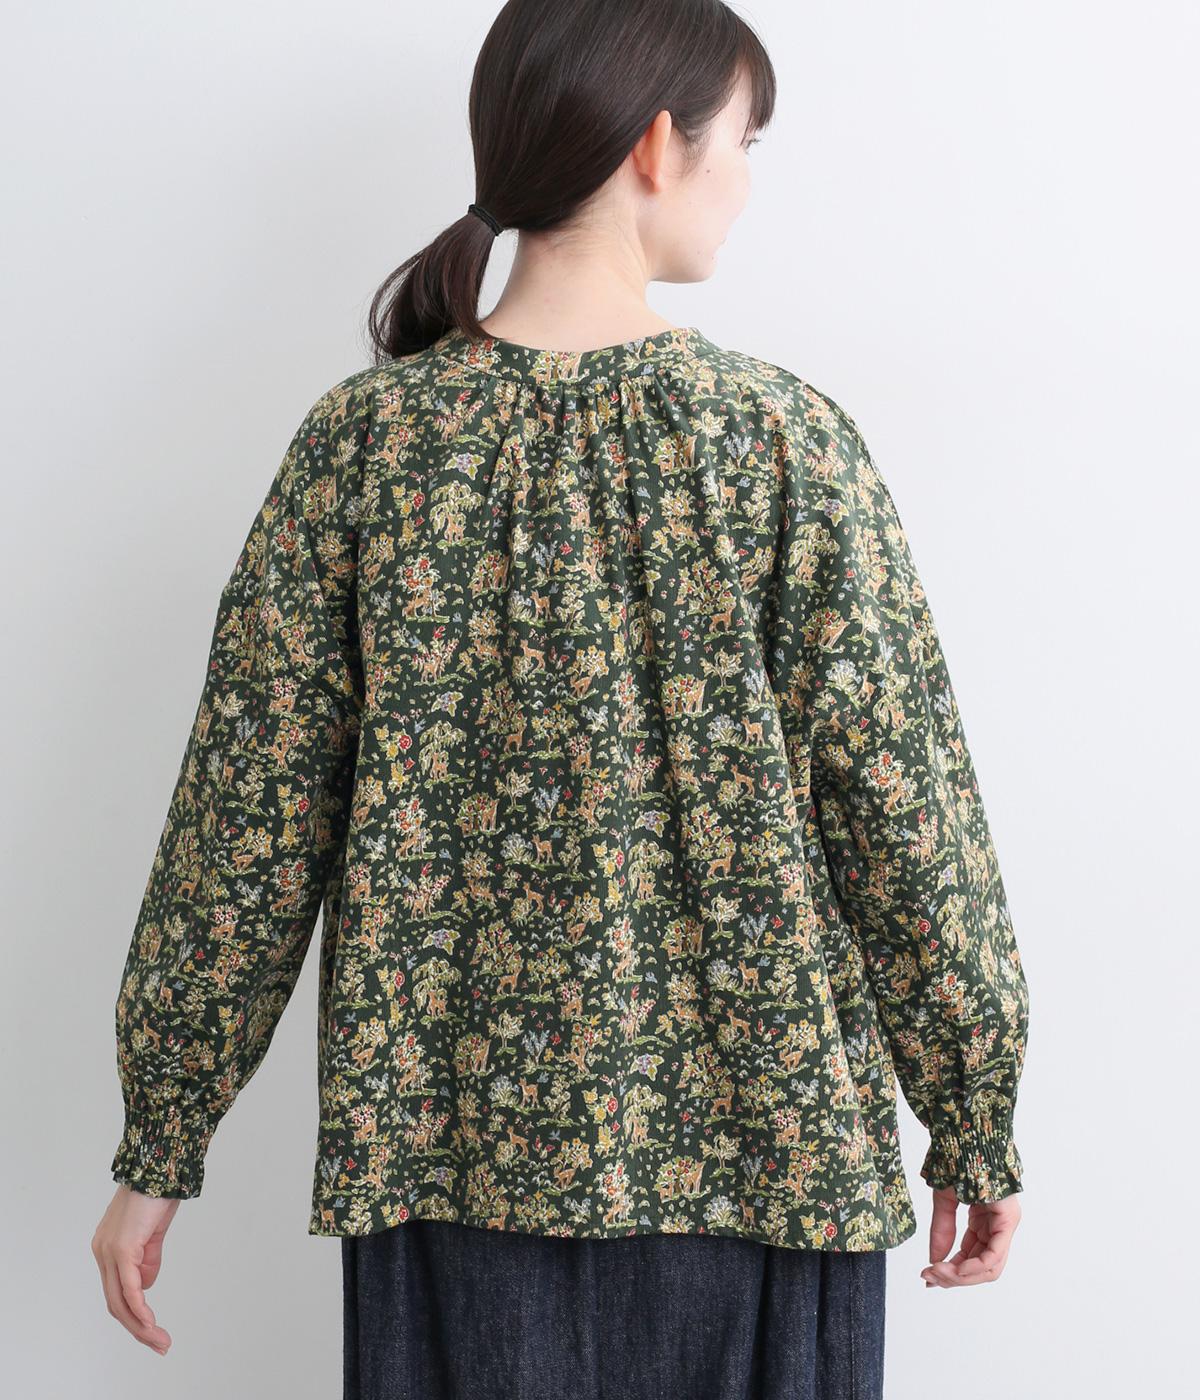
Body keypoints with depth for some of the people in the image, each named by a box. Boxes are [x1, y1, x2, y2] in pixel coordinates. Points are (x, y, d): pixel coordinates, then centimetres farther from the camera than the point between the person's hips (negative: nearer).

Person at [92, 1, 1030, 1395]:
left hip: (453, 1139, 2)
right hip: (751, 1146, -1)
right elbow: (906, 819, -9)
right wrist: (977, 1132, 4)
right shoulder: (787, 436, -9)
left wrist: (160, 1148, 5)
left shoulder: (361, 437, -5)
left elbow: (250, 821, -4)